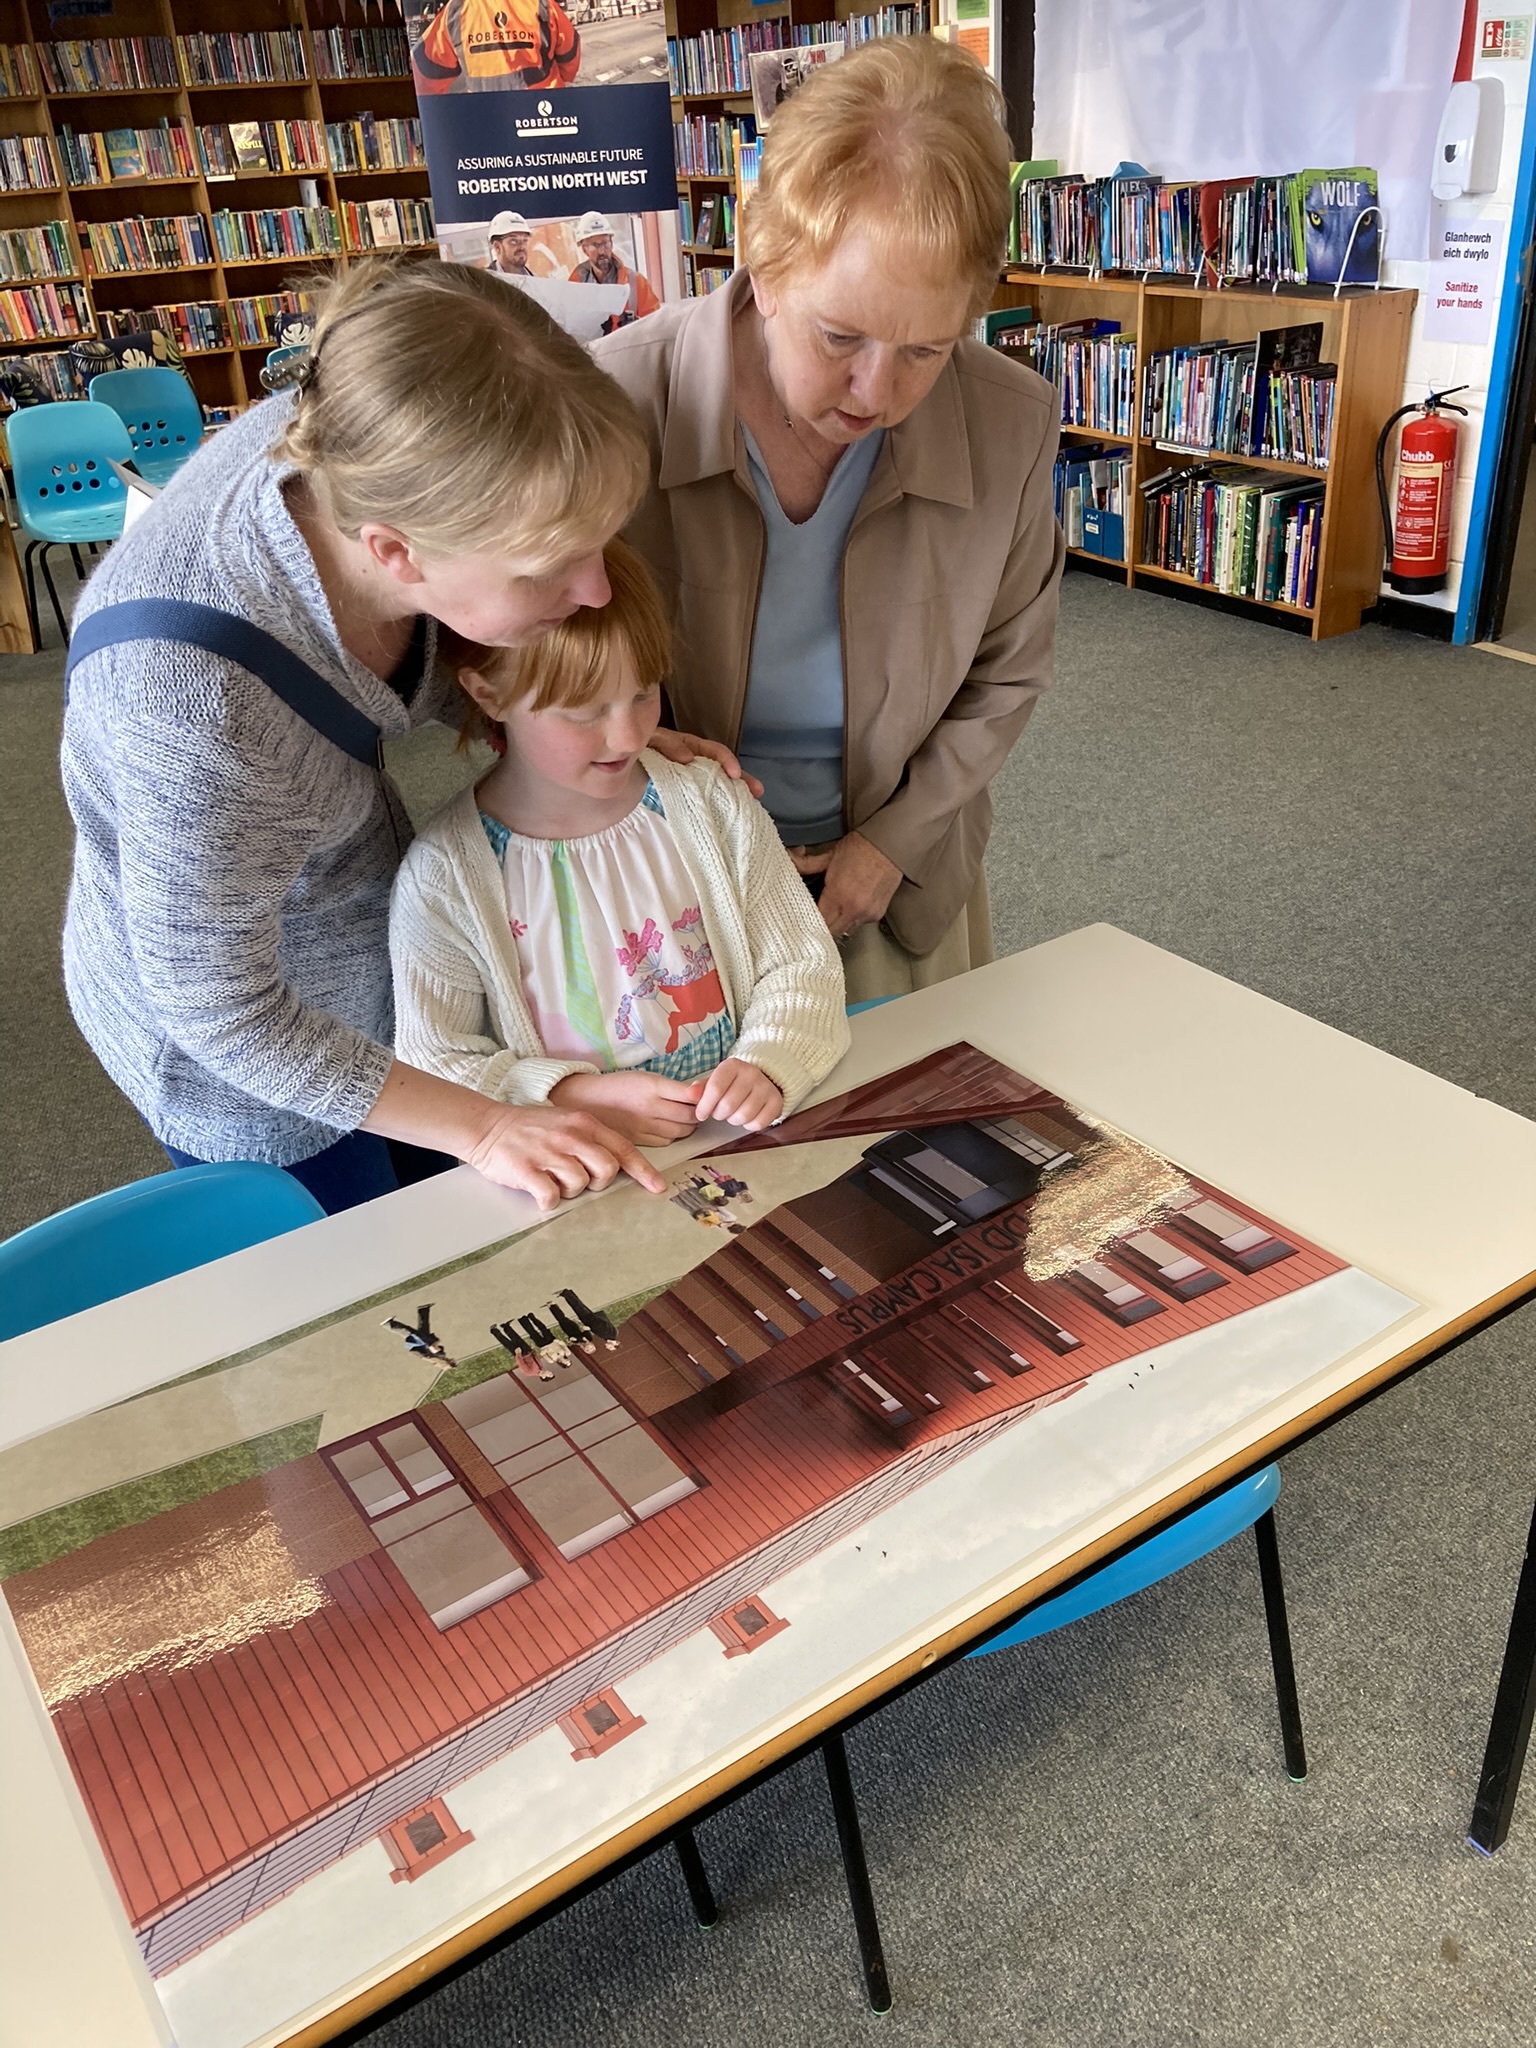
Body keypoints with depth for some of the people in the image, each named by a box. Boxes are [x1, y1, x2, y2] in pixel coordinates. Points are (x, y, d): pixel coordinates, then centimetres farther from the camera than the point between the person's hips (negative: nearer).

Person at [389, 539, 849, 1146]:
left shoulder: (712, 805, 1)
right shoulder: (445, 874, -9)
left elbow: (802, 965, 4)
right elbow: (432, 1062, -6)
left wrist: (767, 1064, -15)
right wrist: (576, 1097, -20)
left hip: (739, 1141, 2)